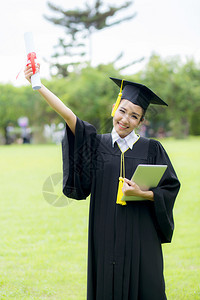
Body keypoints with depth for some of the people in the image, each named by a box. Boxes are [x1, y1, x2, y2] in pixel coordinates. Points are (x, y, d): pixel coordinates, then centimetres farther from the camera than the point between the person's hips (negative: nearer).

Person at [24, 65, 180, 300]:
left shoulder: (151, 149, 3)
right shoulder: (98, 145, 5)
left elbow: (170, 188, 3)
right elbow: (68, 115, -4)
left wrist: (142, 194, -15)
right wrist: (37, 84, -12)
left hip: (140, 236, -1)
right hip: (106, 235, 1)